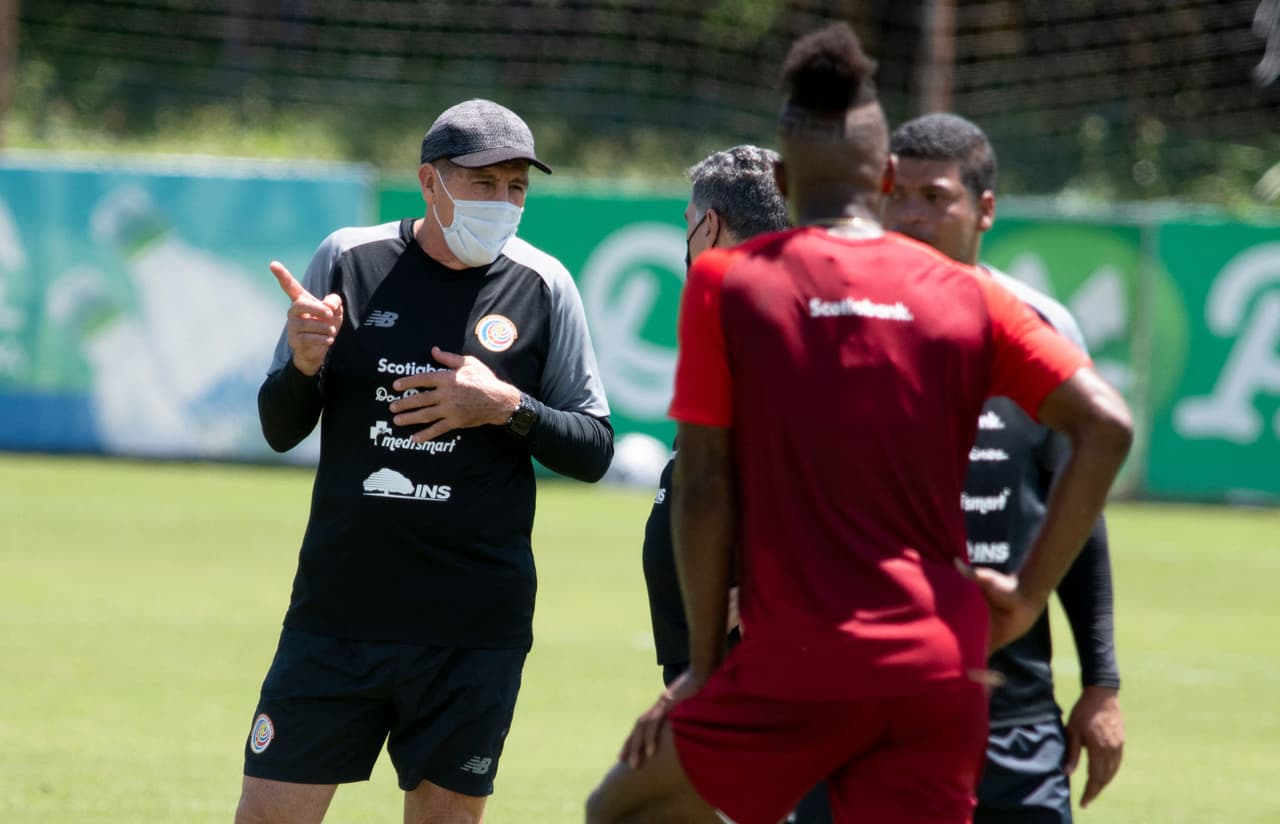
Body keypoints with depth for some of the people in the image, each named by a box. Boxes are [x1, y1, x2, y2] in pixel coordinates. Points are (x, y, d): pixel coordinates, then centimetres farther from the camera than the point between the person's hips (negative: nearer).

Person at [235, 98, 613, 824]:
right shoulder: (349, 260, 2)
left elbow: (594, 450, 3)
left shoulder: (541, 287, 1)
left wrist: (508, 408, -15)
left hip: (474, 622, -1)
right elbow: (280, 430, 5)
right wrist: (304, 363, -16)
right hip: (339, 603, 1)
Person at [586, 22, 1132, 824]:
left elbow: (703, 489, -3)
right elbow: (1106, 426, -2)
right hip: (944, 668, 3)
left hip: (801, 668, -3)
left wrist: (705, 660, 5)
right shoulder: (968, 295, 6)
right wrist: (1029, 593, 6)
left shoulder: (726, 283, -1)